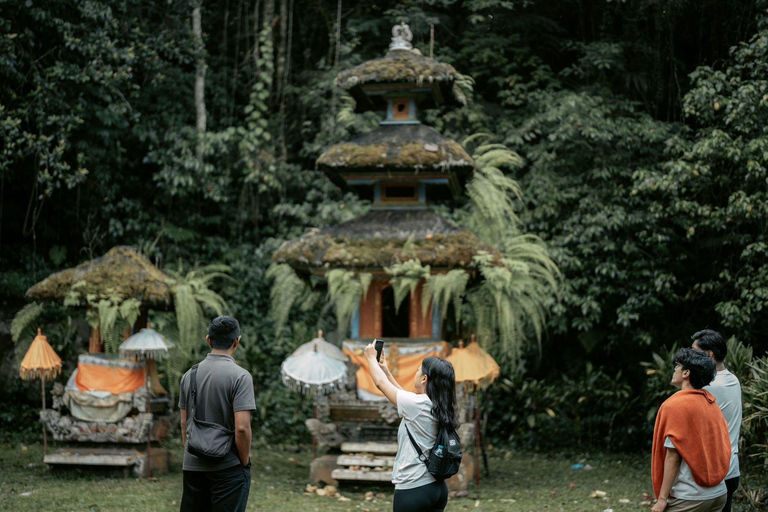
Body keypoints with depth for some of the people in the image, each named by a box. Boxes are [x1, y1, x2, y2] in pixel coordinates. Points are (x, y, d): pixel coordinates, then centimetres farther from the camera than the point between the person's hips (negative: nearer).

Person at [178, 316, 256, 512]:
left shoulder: (190, 375, 6)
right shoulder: (240, 376, -13)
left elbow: (184, 424, 12)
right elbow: (242, 427, -18)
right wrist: (245, 461, -6)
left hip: (193, 466, 6)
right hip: (228, 467, -5)